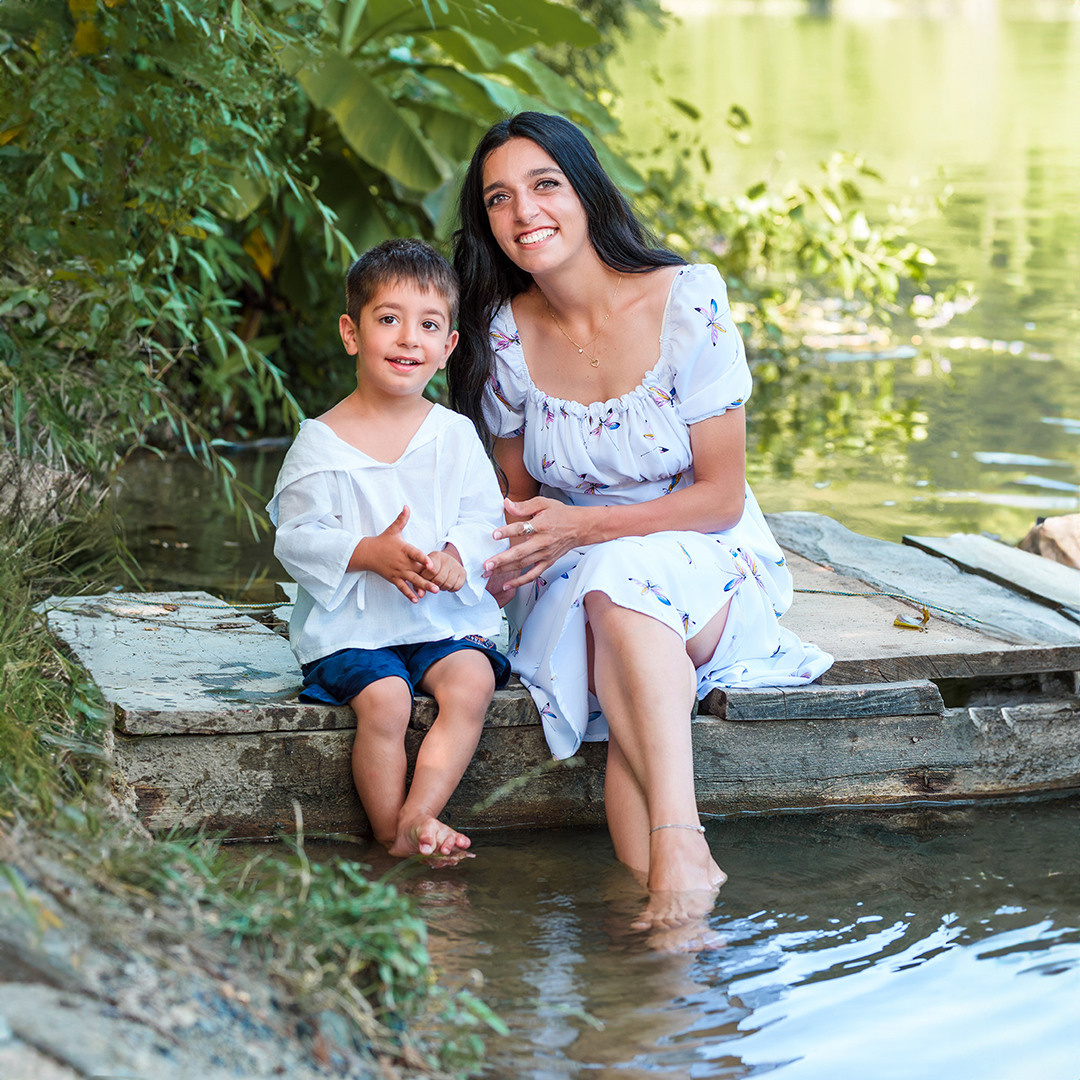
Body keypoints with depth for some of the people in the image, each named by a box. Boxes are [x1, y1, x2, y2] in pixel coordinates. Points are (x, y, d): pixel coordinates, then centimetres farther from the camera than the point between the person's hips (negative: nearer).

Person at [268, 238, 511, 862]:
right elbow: (297, 539, -4)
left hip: (444, 617, 3)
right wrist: (370, 554, -19)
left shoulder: (456, 436, 6)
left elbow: (485, 520, 6)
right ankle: (390, 833, -14)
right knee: (384, 700, -27)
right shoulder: (320, 443, -2)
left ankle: (417, 818, -24)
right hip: (350, 625, -3)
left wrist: (457, 559, -16)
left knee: (472, 681, -25)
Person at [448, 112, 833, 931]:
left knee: (622, 585, -36)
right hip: (576, 586, 2)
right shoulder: (504, 336, -2)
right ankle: (682, 867, -45)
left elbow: (721, 496, -11)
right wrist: (508, 558, -13)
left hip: (706, 564, -2)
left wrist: (580, 528, -20)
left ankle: (672, 857, -48)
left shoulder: (689, 302, -12)